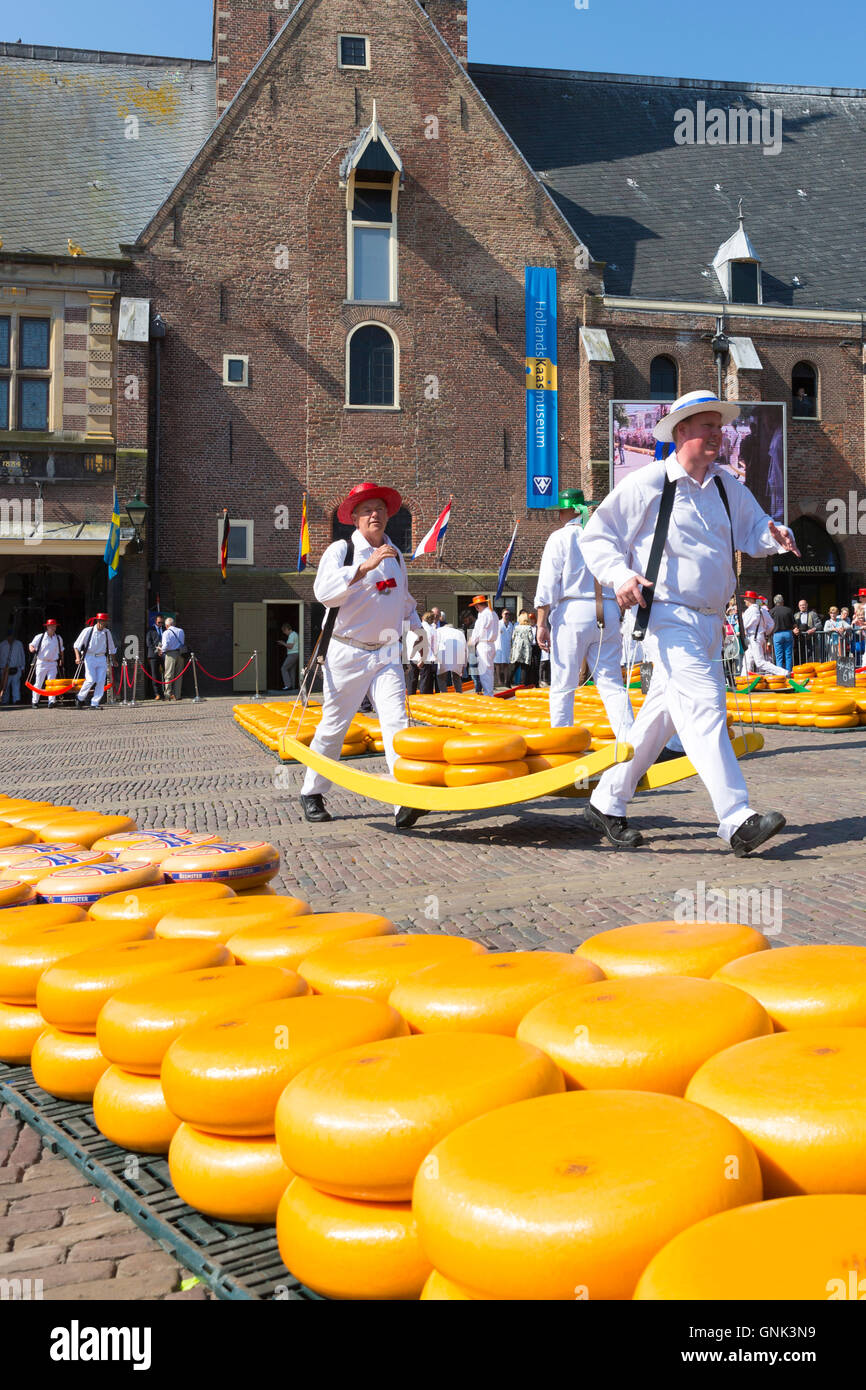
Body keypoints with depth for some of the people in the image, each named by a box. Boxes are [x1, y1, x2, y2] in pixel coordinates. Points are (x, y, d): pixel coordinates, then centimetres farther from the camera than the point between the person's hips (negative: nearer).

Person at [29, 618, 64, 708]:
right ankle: (35, 701, 15)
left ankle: (51, 701, -14)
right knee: (38, 683, 3)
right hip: (42, 663, -2)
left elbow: (61, 650, 23)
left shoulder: (59, 638, 10)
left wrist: (61, 660, 18)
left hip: (53, 663, 2)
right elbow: (31, 645, 3)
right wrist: (32, 649, -19)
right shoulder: (40, 637, -1)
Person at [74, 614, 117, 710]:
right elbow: (77, 645, -4)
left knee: (101, 681, -6)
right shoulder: (88, 631, -6)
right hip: (90, 657, -4)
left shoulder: (107, 632, 8)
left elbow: (111, 648, 22)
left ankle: (95, 704, -2)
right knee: (91, 680, -14)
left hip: (102, 658, 4)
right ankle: (80, 698, 8)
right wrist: (78, 657, -15)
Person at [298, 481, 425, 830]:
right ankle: (311, 793, 24)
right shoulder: (341, 550, -5)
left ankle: (405, 803, -21)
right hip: (347, 653, -4)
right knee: (334, 726, 5)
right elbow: (324, 591, -25)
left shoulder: (396, 556, 14)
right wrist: (365, 567, -32)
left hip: (387, 655, 4)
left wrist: (417, 627, 16)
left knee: (396, 722, -12)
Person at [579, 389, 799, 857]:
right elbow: (596, 536, 0)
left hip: (709, 622, 8)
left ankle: (606, 803, 26)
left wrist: (775, 534, -13)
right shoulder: (645, 484, -4)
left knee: (662, 715, 13)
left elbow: (752, 530, 11)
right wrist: (619, 574, -17)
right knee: (704, 705, -19)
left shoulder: (728, 488, 13)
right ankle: (737, 821, -24)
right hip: (670, 619, -8)